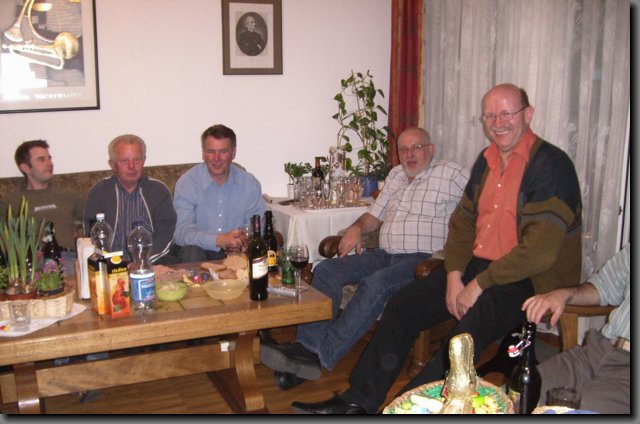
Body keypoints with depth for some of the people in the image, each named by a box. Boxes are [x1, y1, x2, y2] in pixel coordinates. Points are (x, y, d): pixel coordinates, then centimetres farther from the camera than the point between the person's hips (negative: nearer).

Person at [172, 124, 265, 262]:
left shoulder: (250, 183, 1)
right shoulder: (187, 182, -9)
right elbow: (182, 233, -18)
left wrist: (241, 241, -22)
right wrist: (220, 240, -33)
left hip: (238, 251, 2)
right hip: (199, 250, -2)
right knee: (191, 252, -34)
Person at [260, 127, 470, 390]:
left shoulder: (451, 174, 1)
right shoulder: (396, 175, 23)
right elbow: (376, 215, 27)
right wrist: (357, 228, 4)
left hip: (422, 259, -7)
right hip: (385, 255, 7)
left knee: (376, 283, -35)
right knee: (326, 270, -13)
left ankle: (321, 355, -37)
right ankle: (308, 346, -26)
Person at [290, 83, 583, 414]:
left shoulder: (550, 165, -14)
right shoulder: (487, 160, 12)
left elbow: (541, 251, -21)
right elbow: (462, 222, 15)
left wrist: (480, 284, -17)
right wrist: (454, 276, -2)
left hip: (528, 280, -8)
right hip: (476, 268, 8)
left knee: (468, 329, -33)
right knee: (403, 304, -2)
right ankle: (357, 402, 2)